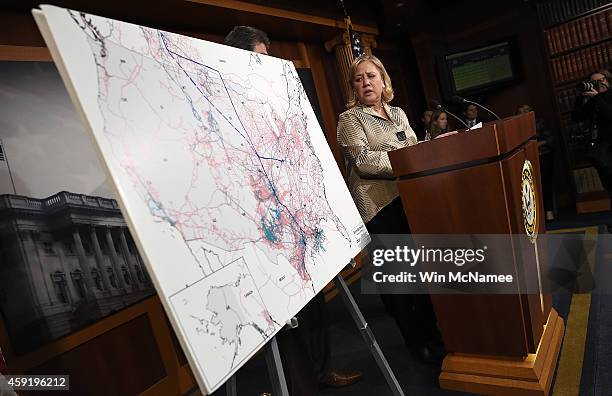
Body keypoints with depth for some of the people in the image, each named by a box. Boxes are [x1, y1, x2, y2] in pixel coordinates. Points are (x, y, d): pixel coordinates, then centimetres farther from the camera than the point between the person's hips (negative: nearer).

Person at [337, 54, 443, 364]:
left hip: (408, 197, 7)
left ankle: (430, 327, 31)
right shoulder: (350, 119, -1)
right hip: (379, 205, -6)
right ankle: (415, 342, 16)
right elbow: (363, 160, -15)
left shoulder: (398, 114, 19)